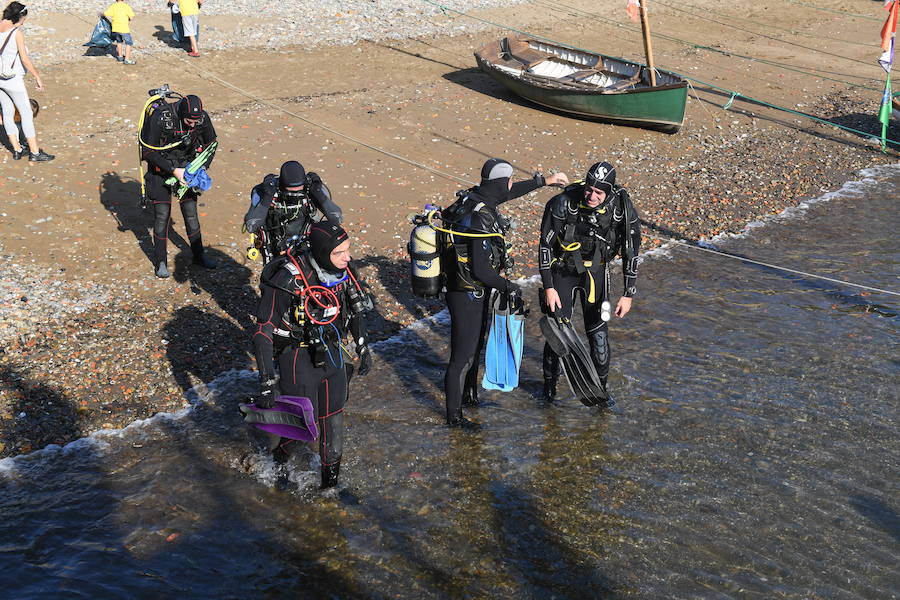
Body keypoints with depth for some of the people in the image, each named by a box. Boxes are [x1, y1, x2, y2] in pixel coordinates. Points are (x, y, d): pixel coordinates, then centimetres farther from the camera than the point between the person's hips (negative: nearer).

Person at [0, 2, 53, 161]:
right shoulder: (17, 33, -15)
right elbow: (25, 59, -16)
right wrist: (37, 78, -8)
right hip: (13, 79, -7)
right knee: (27, 114, 2)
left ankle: (17, 150, 21)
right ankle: (35, 152, 5)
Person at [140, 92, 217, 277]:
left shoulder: (203, 118, -16)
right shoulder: (160, 118, -28)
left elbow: (211, 144, 2)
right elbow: (148, 151, -21)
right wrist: (174, 170, -25)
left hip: (187, 168, 3)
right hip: (161, 169, -3)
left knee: (191, 213, 8)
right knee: (162, 216, -1)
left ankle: (199, 255, 25)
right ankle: (160, 262, 12)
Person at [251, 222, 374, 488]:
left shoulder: (341, 267, -10)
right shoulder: (288, 279, -28)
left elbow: (355, 307, 11)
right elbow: (263, 333, -23)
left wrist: (363, 347, 13)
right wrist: (267, 385, -25)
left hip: (331, 352, 5)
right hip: (299, 358, -5)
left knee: (332, 415, 14)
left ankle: (331, 468, 34)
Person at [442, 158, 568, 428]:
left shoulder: (474, 196, -1)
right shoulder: (482, 219, -29)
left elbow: (507, 193, 19)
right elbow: (480, 270, -29)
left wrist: (543, 180, 24)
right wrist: (507, 286, -14)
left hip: (475, 292, 10)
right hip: (468, 296, -10)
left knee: (476, 345, 26)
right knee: (462, 356, 2)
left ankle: (470, 395, 45)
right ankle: (454, 416, 14)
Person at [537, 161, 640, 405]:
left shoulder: (623, 209, -19)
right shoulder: (562, 203, -25)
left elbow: (630, 252, -9)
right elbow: (545, 245, -15)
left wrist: (628, 294, -8)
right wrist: (548, 287, -16)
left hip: (595, 270, 1)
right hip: (562, 269, -1)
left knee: (598, 330, 1)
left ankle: (599, 386, 22)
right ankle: (550, 384, 22)